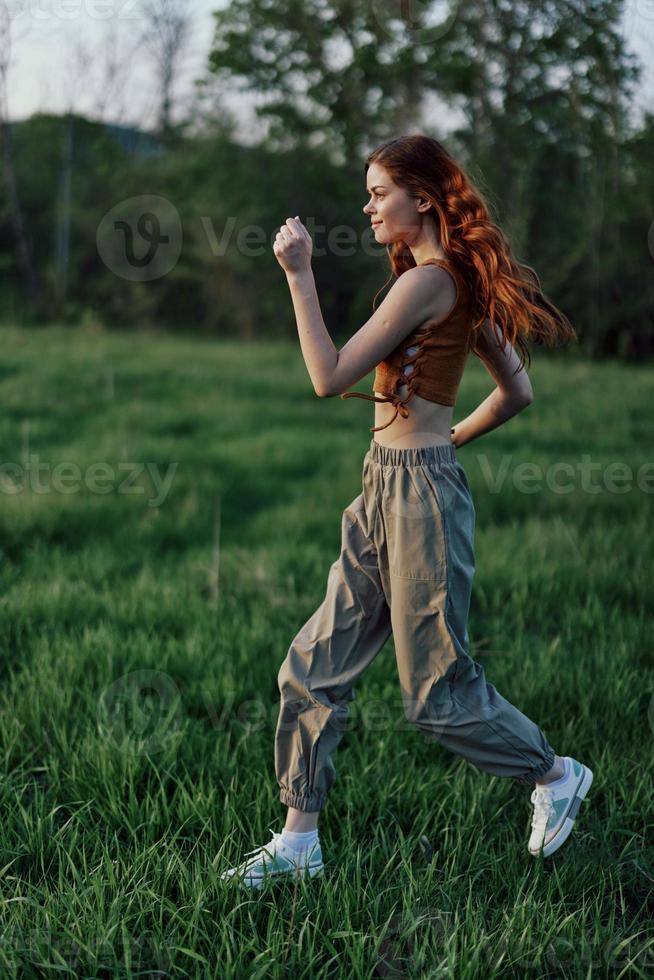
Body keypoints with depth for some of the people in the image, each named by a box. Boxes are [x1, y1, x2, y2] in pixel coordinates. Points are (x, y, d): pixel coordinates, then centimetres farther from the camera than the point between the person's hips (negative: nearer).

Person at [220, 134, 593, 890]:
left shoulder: (425, 281, -15)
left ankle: (555, 775, 26)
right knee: (314, 668, 8)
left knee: (437, 691, 4)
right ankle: (299, 841, 16)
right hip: (385, 488, 10)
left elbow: (331, 377, -20)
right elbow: (517, 392, 16)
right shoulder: (464, 284, 12)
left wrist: (299, 274, -18)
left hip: (417, 493, -10)